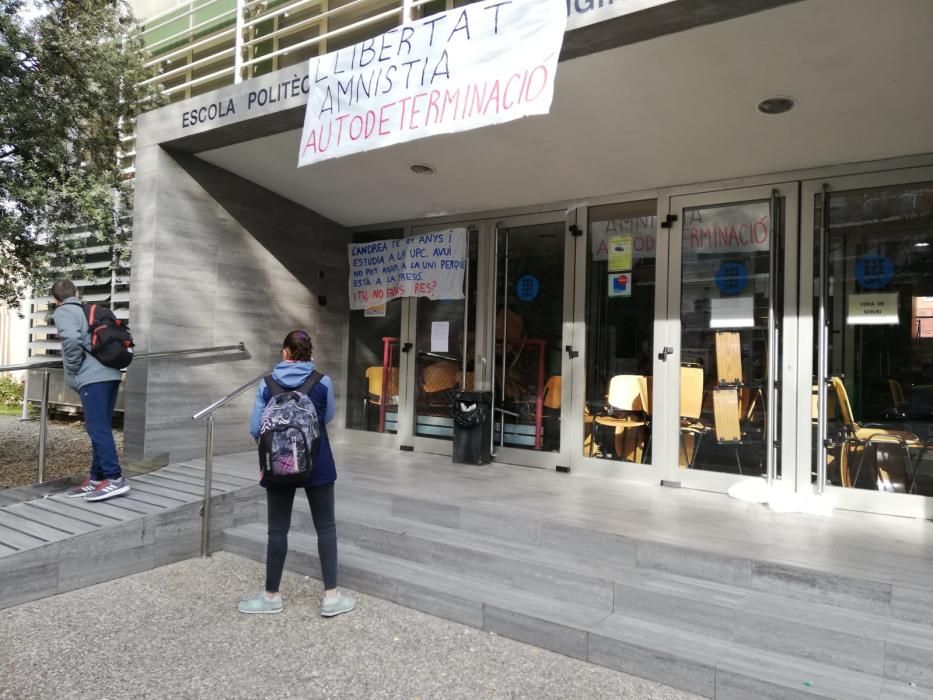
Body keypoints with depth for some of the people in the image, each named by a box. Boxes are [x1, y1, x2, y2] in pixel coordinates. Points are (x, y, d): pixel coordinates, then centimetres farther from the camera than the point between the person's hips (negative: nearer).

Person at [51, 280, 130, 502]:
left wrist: (72, 370, -6)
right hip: (109, 374, 8)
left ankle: (115, 479, -12)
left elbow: (72, 340, -18)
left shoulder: (62, 312, 2)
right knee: (101, 429, 10)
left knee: (98, 429, -9)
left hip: (92, 378, -8)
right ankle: (96, 479, 13)